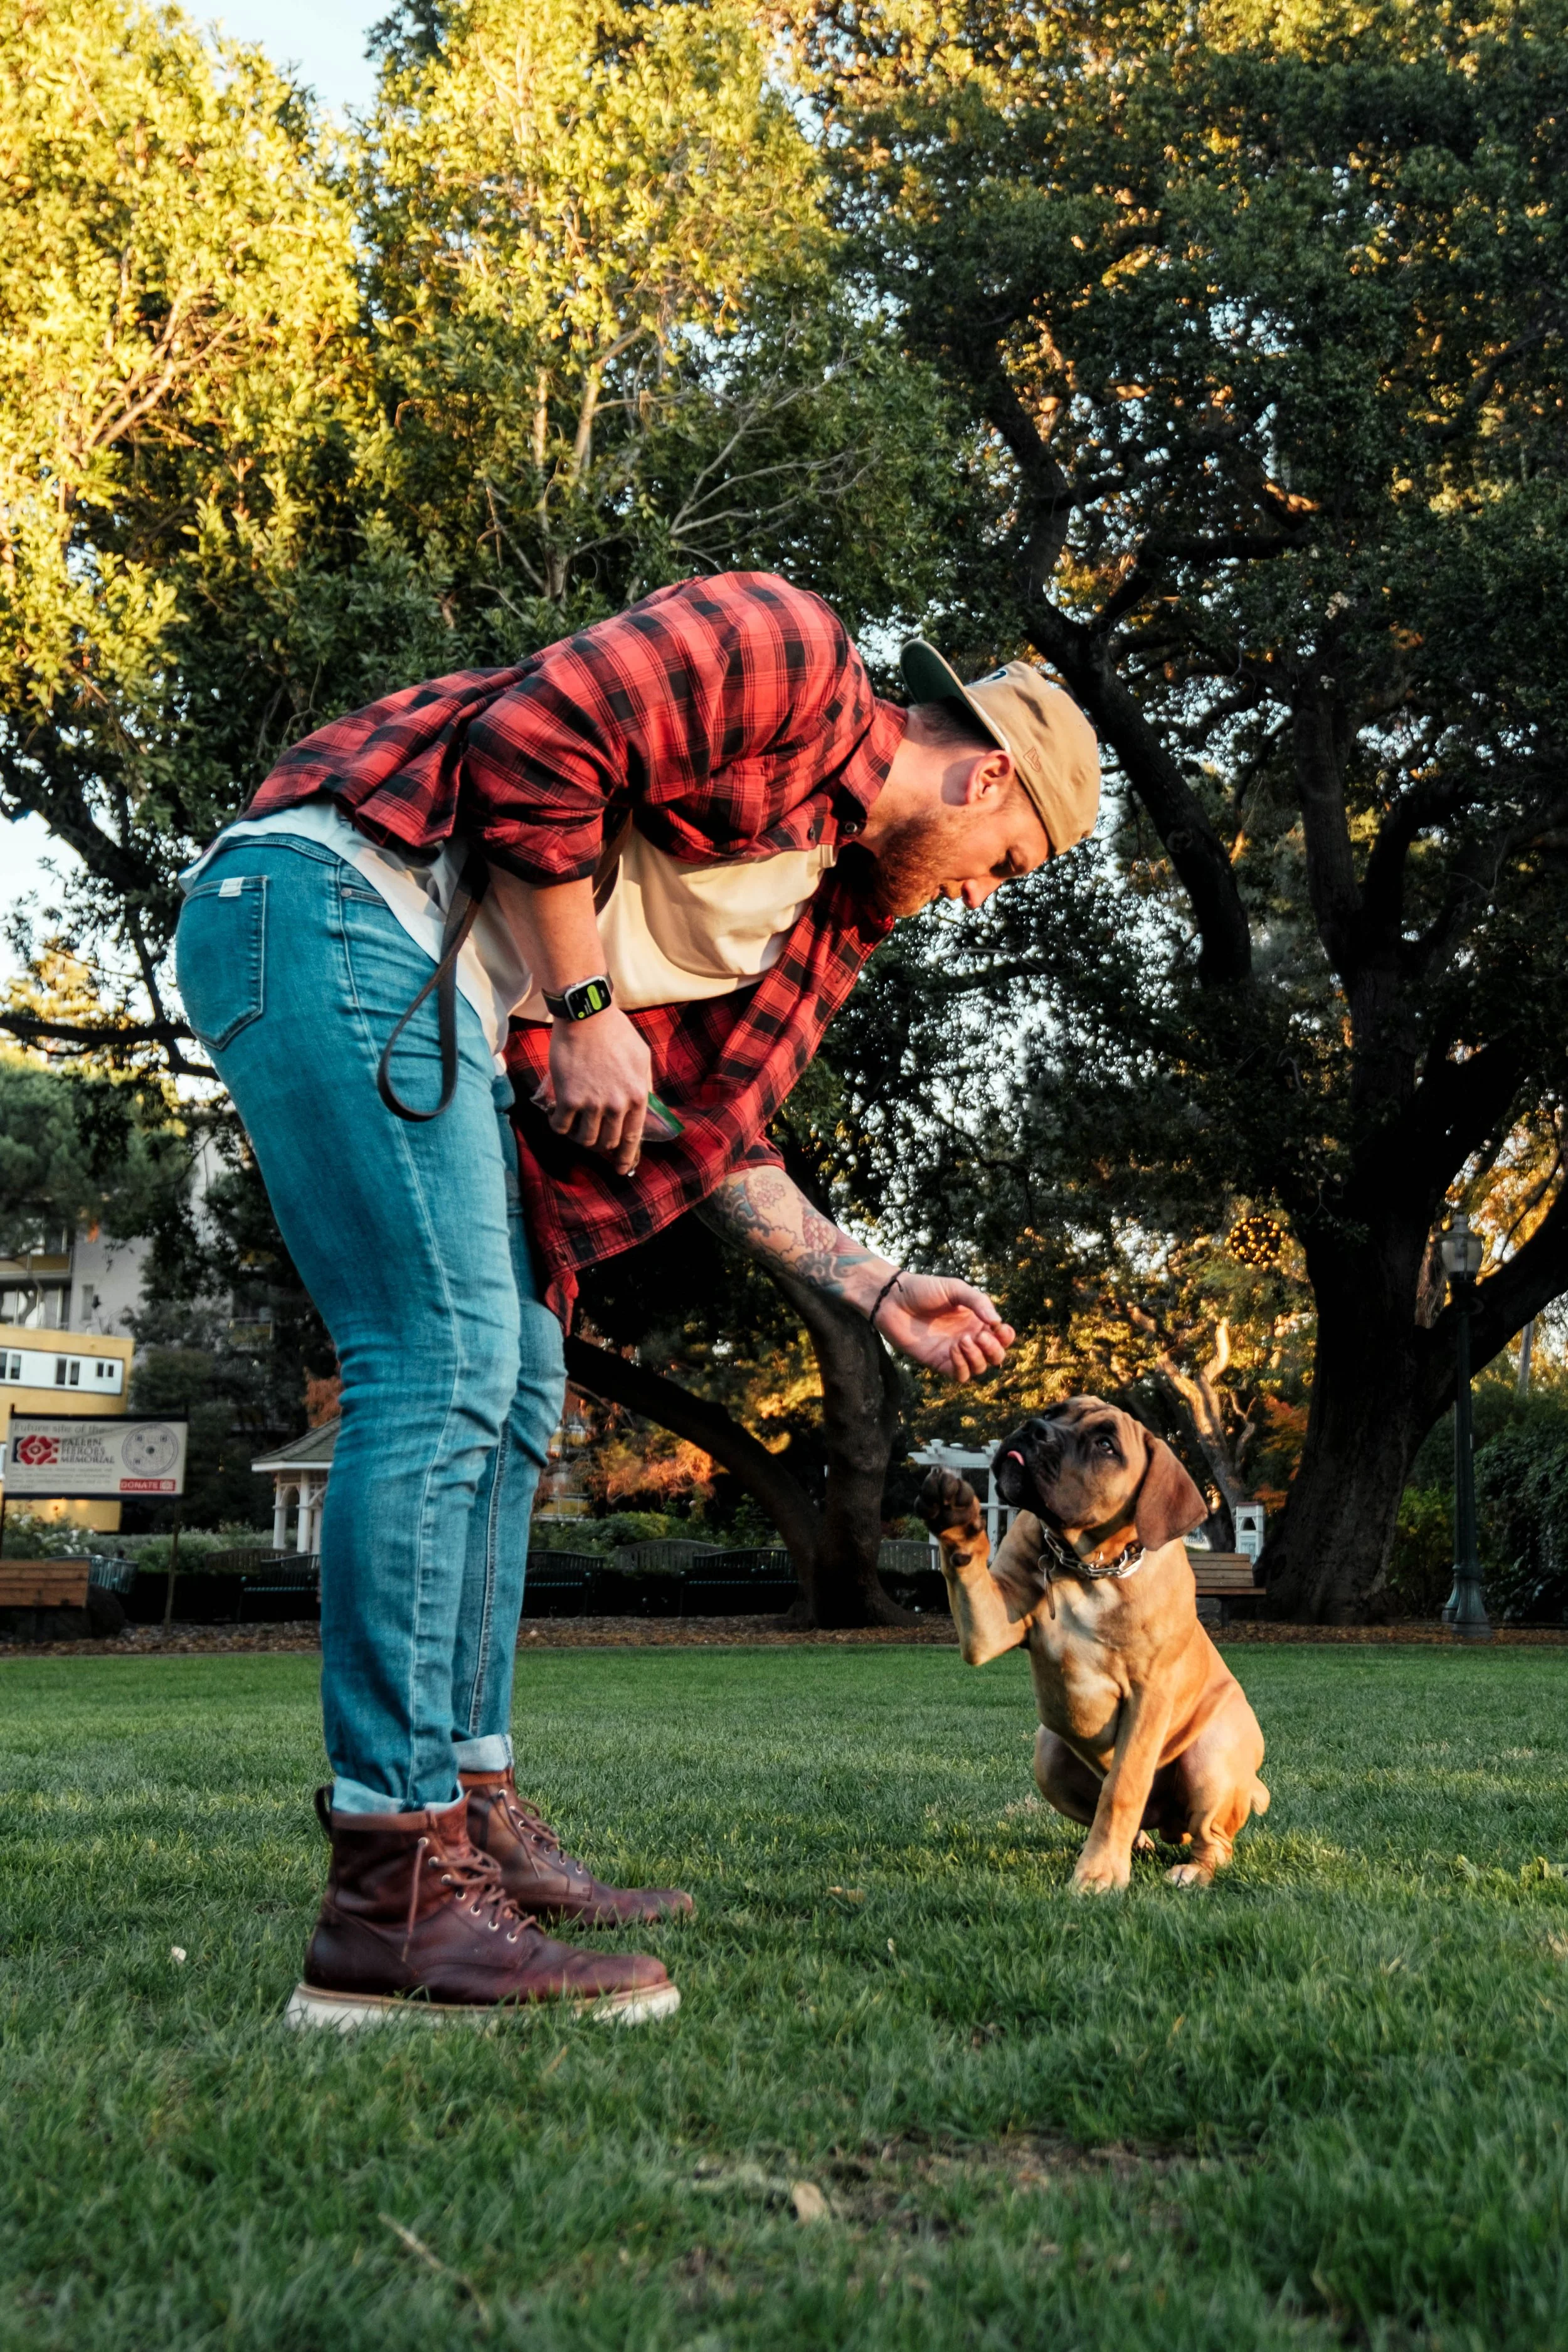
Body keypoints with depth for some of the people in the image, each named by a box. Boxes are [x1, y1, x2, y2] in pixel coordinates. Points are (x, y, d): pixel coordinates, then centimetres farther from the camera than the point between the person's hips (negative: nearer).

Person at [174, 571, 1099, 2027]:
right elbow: (533, 744, -17)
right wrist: (585, 1008, -13)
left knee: (511, 1392, 8)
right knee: (445, 1372, -16)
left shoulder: (833, 903, 22)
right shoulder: (784, 651, -4)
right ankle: (389, 1900, -14)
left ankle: (472, 1826, 15)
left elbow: (705, 1129, 22)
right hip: (336, 901, -10)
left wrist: (877, 1291, 23)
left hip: (459, 1012, 11)